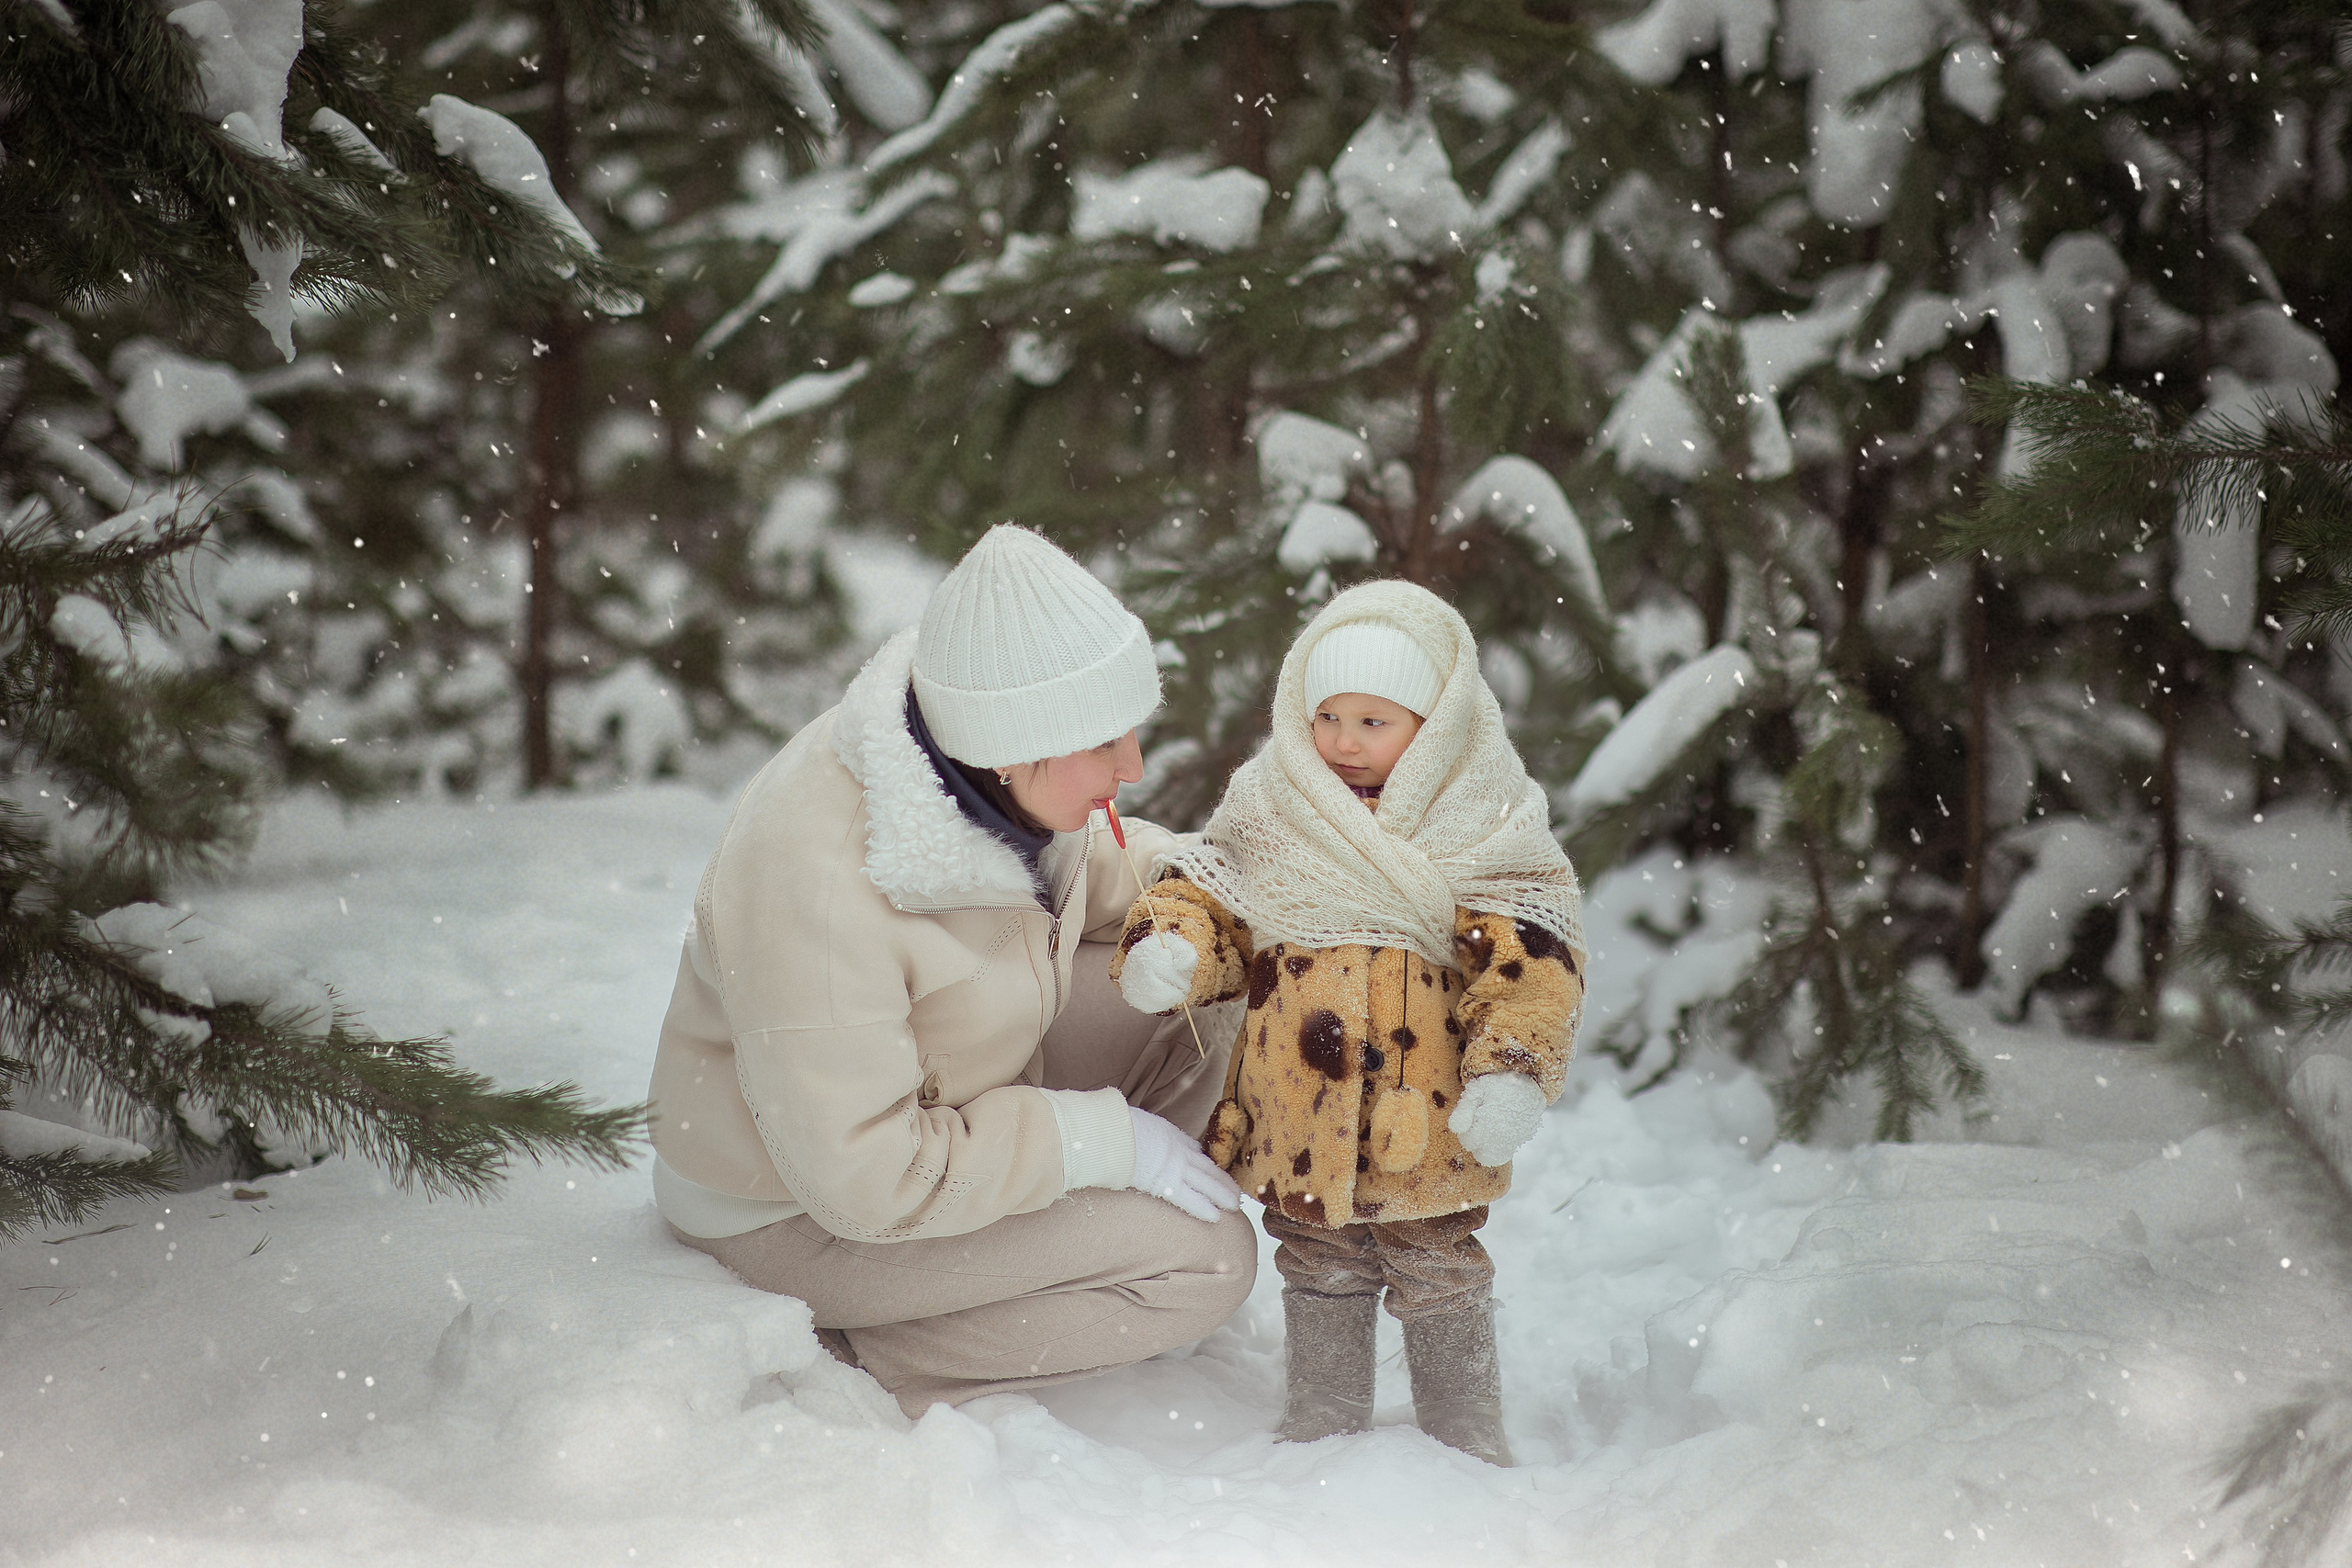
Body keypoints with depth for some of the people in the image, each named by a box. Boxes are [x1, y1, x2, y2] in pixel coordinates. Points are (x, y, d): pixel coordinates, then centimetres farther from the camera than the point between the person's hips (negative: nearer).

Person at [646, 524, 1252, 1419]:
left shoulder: (986, 770, -13)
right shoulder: (816, 882, -37)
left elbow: (1081, 868, 12)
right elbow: (862, 1178, -32)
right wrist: (1099, 1137, -26)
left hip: (944, 1091, 8)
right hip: (806, 1208, -8)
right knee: (1206, 1257, -15)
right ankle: (853, 1364, -6)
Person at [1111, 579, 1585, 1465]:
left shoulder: (1484, 829, -10)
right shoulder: (1270, 812, 0)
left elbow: (1529, 966, -14)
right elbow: (1211, 901, 7)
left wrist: (1512, 1070, -26)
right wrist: (1166, 944, -14)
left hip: (1425, 1126, -3)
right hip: (1298, 1122, 3)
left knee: (1442, 1283, 12)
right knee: (1318, 1277, 19)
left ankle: (1466, 1438, 29)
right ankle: (1324, 1420, 37)